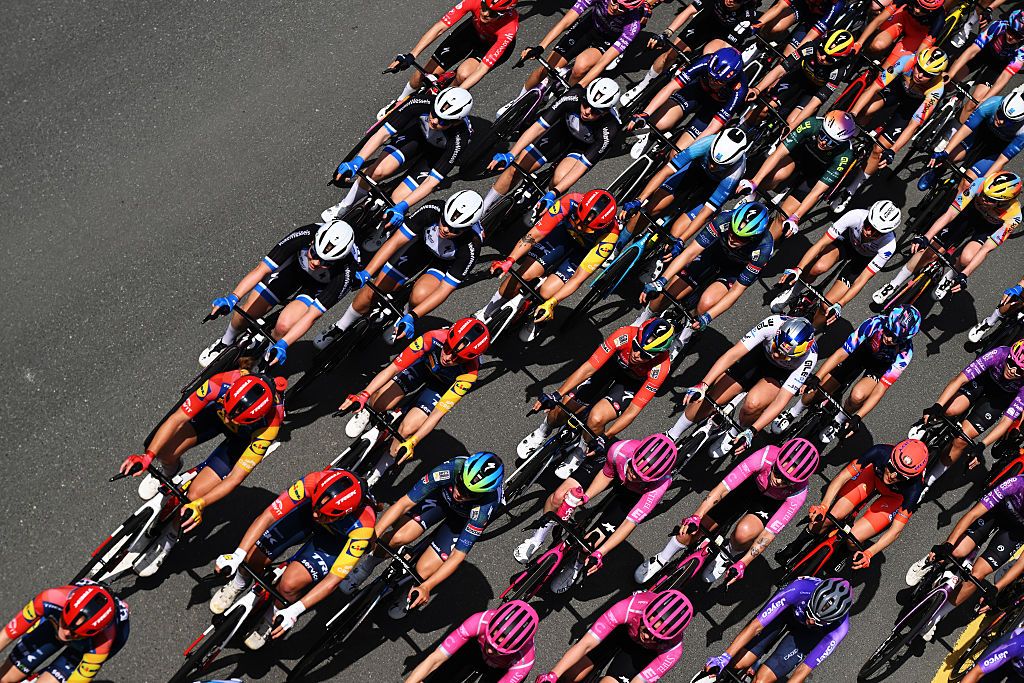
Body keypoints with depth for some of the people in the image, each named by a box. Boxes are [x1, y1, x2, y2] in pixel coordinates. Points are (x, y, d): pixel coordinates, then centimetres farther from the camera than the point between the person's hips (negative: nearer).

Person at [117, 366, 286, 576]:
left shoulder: (268, 427, -41)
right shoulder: (220, 385, -39)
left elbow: (236, 477, -35)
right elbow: (178, 418, -32)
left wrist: (200, 504, -43)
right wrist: (148, 456, -41)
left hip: (244, 437, -2)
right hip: (215, 410, 2)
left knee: (195, 494, -16)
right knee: (166, 453, -21)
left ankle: (168, 540, 14)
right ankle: (167, 471, 18)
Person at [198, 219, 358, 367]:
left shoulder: (345, 273, -40)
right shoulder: (304, 235, -36)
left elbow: (311, 315, -37)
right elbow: (261, 270, -33)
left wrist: (282, 346, -46)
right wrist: (232, 298, -44)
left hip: (320, 286, -2)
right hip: (295, 266, 2)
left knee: (283, 326, -25)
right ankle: (226, 343, 29)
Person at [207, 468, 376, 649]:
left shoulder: (362, 527, -39)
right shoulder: (313, 483, -38)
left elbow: (334, 578, -32)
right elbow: (267, 517, -34)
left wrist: (294, 611, -36)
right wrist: (237, 555, -42)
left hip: (337, 536, -2)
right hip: (304, 513, 2)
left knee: (289, 584, -22)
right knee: (253, 558, -11)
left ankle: (272, 617, 11)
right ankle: (240, 581, 26)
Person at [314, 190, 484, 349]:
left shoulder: (470, 247, -39)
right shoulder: (432, 210, -36)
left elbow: (445, 288, -34)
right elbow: (395, 241, -33)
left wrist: (411, 317, -40)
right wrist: (366, 273, -41)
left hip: (448, 262, -2)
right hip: (422, 241, 2)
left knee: (418, 296, -30)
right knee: (374, 290, -5)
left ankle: (405, 320, 7)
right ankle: (340, 327, 22)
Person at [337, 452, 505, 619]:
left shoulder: (484, 508, -41)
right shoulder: (450, 469, -38)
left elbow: (458, 555, -33)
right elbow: (404, 503, -31)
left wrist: (426, 587, -38)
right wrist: (373, 535, -37)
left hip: (466, 516, -2)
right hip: (443, 494, 2)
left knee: (423, 571, -16)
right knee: (399, 537, -23)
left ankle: (410, 594, 20)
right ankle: (368, 563, 9)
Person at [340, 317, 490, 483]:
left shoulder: (469, 374, -37)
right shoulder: (432, 339, -38)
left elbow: (438, 412, -33)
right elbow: (393, 368, -36)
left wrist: (411, 443, -39)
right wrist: (363, 395, -46)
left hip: (442, 384, -1)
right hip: (422, 365, 1)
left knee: (407, 429, -17)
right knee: (379, 403, -21)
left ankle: (386, 462, 13)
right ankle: (368, 409, 16)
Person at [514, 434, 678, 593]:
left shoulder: (658, 487, -41)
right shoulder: (620, 450, -38)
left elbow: (630, 523, -34)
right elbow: (607, 474, -13)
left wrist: (599, 554, -37)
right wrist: (584, 497, -25)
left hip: (633, 494, -2)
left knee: (593, 541, -15)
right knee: (559, 496, -19)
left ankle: (577, 567, 20)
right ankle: (539, 537, 11)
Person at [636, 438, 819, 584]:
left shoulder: (798, 494, -35)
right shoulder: (766, 456, -38)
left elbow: (769, 533, -32)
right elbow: (724, 486, -37)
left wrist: (742, 564, -35)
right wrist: (696, 516, -42)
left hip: (772, 503, -1)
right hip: (749, 485, 1)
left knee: (744, 533, -32)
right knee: (693, 529, -7)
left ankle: (730, 556, 5)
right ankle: (660, 560, 22)